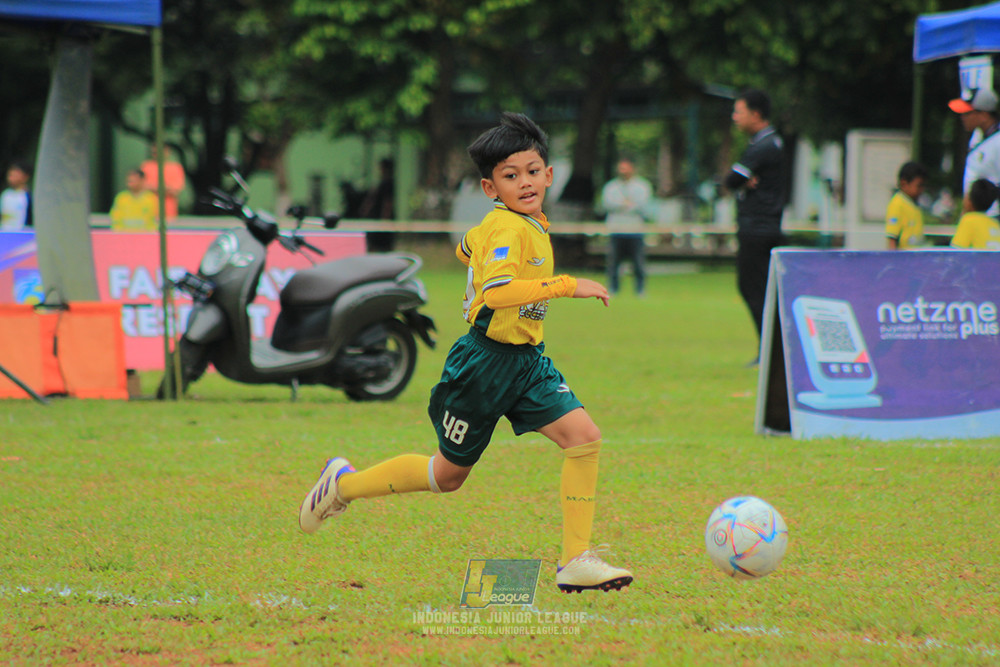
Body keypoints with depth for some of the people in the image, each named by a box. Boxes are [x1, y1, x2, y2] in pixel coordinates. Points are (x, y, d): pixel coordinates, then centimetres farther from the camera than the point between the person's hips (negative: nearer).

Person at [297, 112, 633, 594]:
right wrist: (566, 286, -36)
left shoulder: (533, 223, 9)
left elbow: (468, 249, 27)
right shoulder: (508, 228, -21)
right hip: (485, 364, -8)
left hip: (527, 360, 8)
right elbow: (497, 291, -39)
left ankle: (576, 562, -9)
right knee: (448, 474, 7)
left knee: (584, 436, -11)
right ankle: (344, 484, 30)